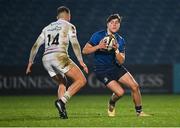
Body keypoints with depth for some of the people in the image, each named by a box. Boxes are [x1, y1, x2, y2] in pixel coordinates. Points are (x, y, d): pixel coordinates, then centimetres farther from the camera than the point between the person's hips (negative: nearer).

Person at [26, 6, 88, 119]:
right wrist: (81, 61, -5)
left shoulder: (47, 28, 27)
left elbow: (36, 45, 23)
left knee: (62, 83, 25)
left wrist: (30, 62, 28)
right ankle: (62, 101, -21)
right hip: (60, 56, -6)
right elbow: (75, 44, -2)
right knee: (81, 80, -5)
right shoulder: (69, 26, 11)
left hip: (46, 59, 7)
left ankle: (62, 110, 7)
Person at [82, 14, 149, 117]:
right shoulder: (98, 35, -11)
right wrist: (98, 47, -27)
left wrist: (116, 50, -23)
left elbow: (121, 61, -5)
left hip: (116, 67, 5)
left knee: (135, 86, -6)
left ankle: (139, 112, 12)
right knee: (120, 92, -20)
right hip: (102, 70, -5)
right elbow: (85, 50, -12)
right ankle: (111, 104, 15)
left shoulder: (120, 40, -1)